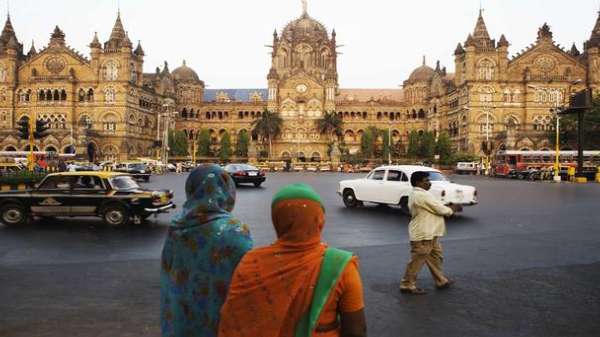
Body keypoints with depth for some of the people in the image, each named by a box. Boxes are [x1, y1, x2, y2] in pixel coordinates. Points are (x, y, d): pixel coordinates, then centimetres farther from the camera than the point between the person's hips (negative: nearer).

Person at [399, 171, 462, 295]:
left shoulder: (417, 194, 13)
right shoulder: (422, 195, -21)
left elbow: (433, 208, 17)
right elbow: (440, 210, -17)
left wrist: (448, 207, 5)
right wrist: (452, 209, 1)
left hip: (429, 233, 11)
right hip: (422, 234, -11)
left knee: (435, 256, 19)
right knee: (417, 260, -2)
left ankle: (441, 281, 32)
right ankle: (407, 285, 8)